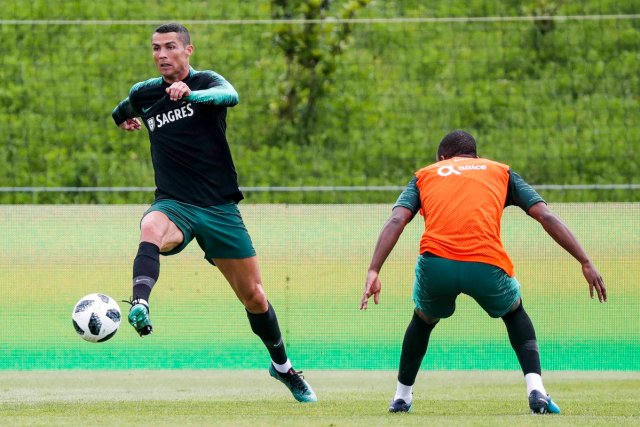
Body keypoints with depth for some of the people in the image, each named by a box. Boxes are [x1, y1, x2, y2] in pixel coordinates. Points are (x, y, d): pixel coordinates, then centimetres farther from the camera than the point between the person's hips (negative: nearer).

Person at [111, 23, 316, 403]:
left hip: (220, 209, -1)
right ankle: (140, 307, -60)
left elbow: (230, 96, -32)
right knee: (151, 229, -38)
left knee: (253, 296, 6)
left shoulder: (207, 82, -4)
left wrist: (190, 94, -47)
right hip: (174, 204, 1)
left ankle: (283, 366, 30)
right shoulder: (143, 94, 7)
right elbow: (123, 113, 35)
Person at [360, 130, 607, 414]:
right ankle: (535, 389, 12)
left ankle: (401, 398, 36)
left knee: (423, 319, 35)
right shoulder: (501, 172, 26)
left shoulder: (425, 175, 26)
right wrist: (585, 263, 13)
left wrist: (373, 272, -2)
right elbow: (546, 216, 14)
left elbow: (396, 220, 7)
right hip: (486, 265, 0)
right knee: (515, 312, 31)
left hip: (435, 263, 1)